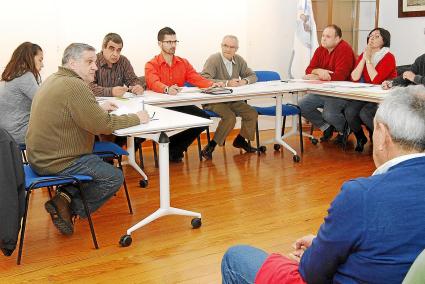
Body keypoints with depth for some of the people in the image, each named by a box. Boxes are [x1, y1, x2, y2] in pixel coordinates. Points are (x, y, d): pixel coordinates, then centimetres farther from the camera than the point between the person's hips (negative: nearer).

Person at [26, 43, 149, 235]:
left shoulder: (54, 80, 11)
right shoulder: (75, 86, -21)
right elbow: (102, 125, -22)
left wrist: (99, 108, 15)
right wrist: (137, 118, -10)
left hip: (40, 156, 10)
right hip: (56, 162, -10)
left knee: (101, 161, 24)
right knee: (114, 177, 1)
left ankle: (66, 196, 9)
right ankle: (71, 208, 3)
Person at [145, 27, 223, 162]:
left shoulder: (183, 63, 13)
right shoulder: (151, 65, -2)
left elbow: (196, 78, 0)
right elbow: (154, 83, -22)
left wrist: (212, 84, -21)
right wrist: (167, 89, -46)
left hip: (180, 104, 5)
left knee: (204, 118, -16)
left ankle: (175, 150, 0)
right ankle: (173, 149, -3)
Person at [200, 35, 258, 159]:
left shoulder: (239, 60, 8)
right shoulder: (213, 60, -13)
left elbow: (253, 76, 13)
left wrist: (245, 81, -12)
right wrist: (227, 83, -30)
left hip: (233, 99, 7)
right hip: (214, 100, -7)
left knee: (252, 114, -5)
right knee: (230, 117, -29)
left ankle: (240, 140, 19)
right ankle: (211, 146, -14)